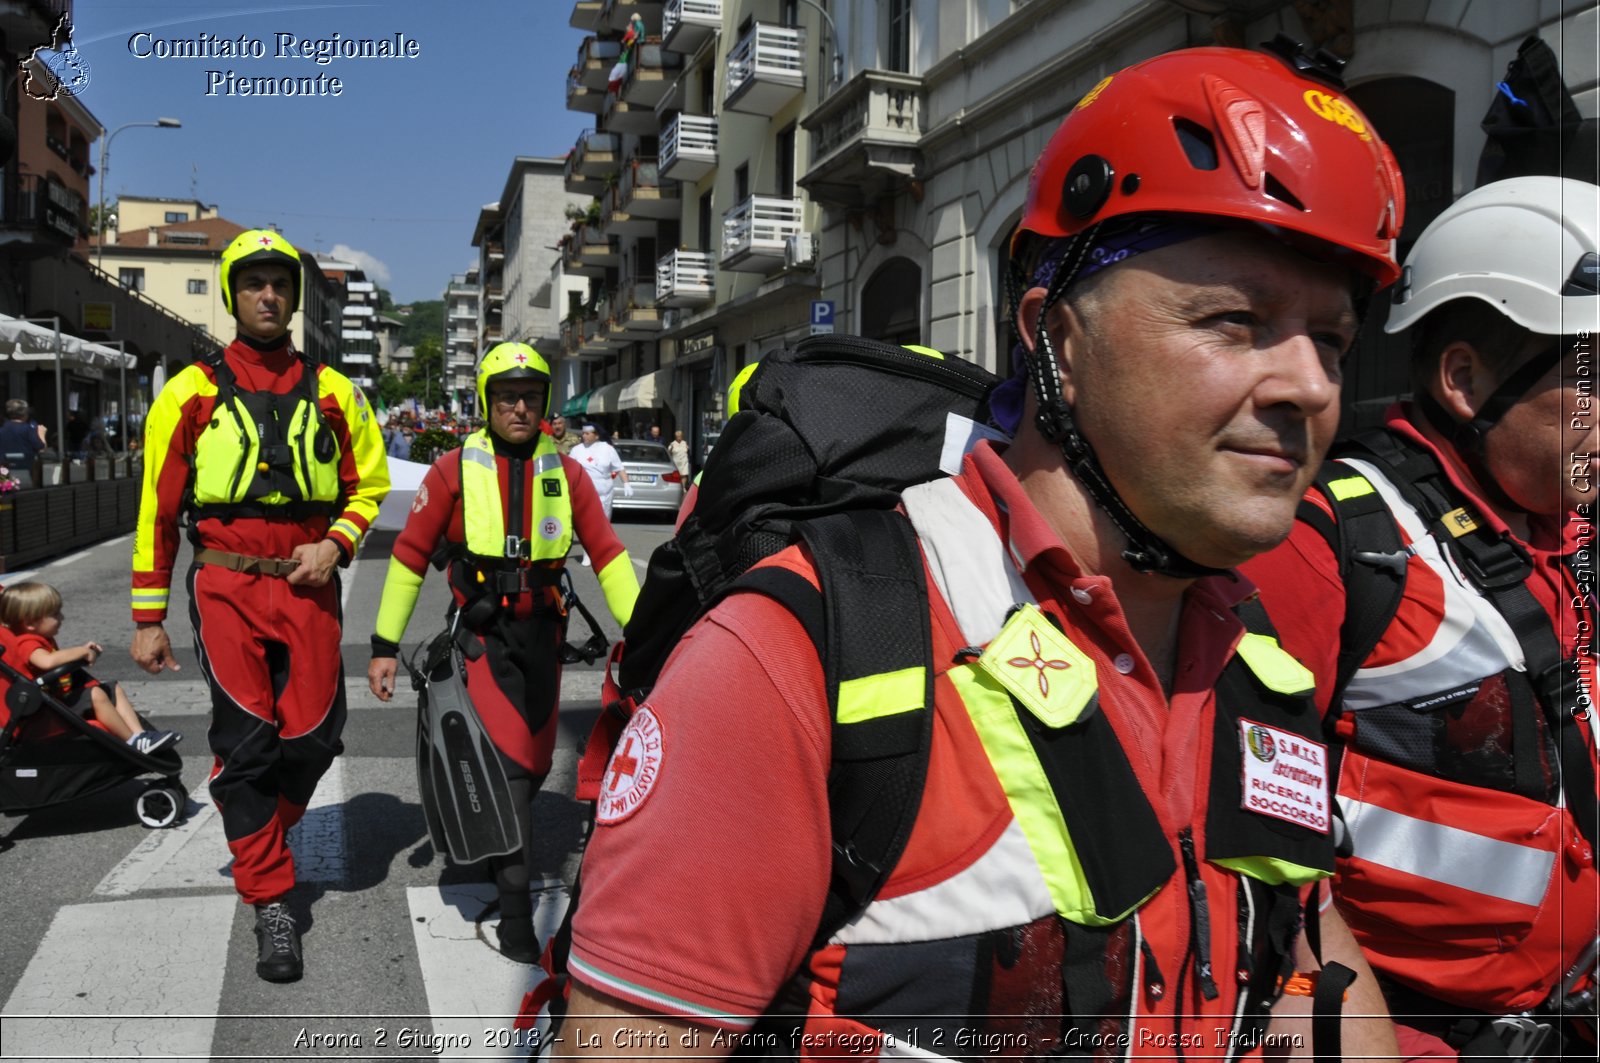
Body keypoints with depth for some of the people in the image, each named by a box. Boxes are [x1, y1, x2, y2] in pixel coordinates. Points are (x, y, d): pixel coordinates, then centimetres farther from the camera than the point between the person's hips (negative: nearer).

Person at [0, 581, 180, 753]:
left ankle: (139, 733, -9)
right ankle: (134, 741, -28)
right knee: (96, 695, -29)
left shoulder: (43, 639, 16)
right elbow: (48, 661, -39)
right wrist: (81, 651, -26)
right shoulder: (25, 643, -18)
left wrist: (83, 651, 11)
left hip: (66, 694, 11)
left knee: (115, 690, 9)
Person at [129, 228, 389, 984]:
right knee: (246, 741, -2)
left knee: (313, 738, 2)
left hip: (308, 584, 2)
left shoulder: (330, 392, 8)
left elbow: (369, 482, 15)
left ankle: (258, 833, 33)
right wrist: (148, 617, 3)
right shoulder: (192, 391, 3)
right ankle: (270, 901, 11)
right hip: (226, 584, -1)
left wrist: (335, 545, -4)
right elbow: (158, 508, 4)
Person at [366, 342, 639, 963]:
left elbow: (608, 554, 2)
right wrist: (385, 645, -1)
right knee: (509, 761, -11)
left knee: (533, 765, 13)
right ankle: (515, 906, 0)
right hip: (482, 633, -3)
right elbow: (409, 555, 0)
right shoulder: (456, 470, -4)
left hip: (543, 632, 4)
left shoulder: (566, 474, 3)